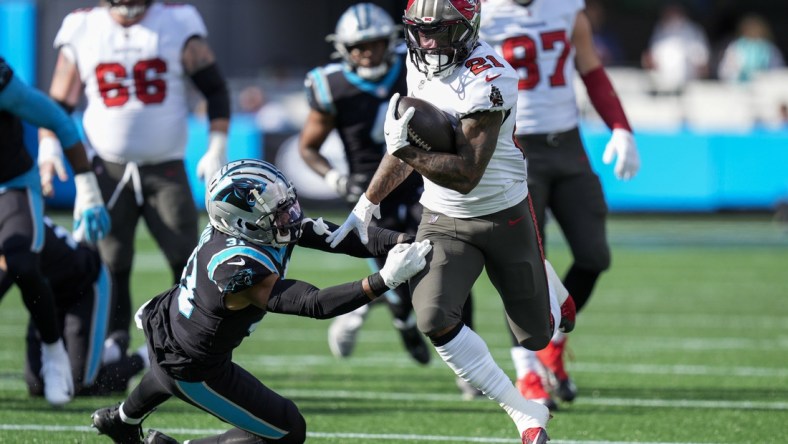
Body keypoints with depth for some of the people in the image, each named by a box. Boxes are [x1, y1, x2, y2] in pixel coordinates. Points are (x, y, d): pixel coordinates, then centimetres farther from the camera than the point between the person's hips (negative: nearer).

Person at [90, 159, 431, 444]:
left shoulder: (254, 223, -17)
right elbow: (315, 304, -45)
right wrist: (386, 280, -50)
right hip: (193, 369, -9)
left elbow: (337, 237, -18)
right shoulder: (240, 268, -41)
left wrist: (400, 242, -29)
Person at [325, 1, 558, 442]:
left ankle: (546, 283, 52)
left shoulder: (488, 80, -26)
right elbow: (409, 142, 12)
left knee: (537, 336, 12)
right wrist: (368, 204, 11)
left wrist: (405, 149, -33)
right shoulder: (420, 64, -2)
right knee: (435, 320, -21)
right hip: (443, 221, 5)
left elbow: (466, 175, -29)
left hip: (504, 218, -5)